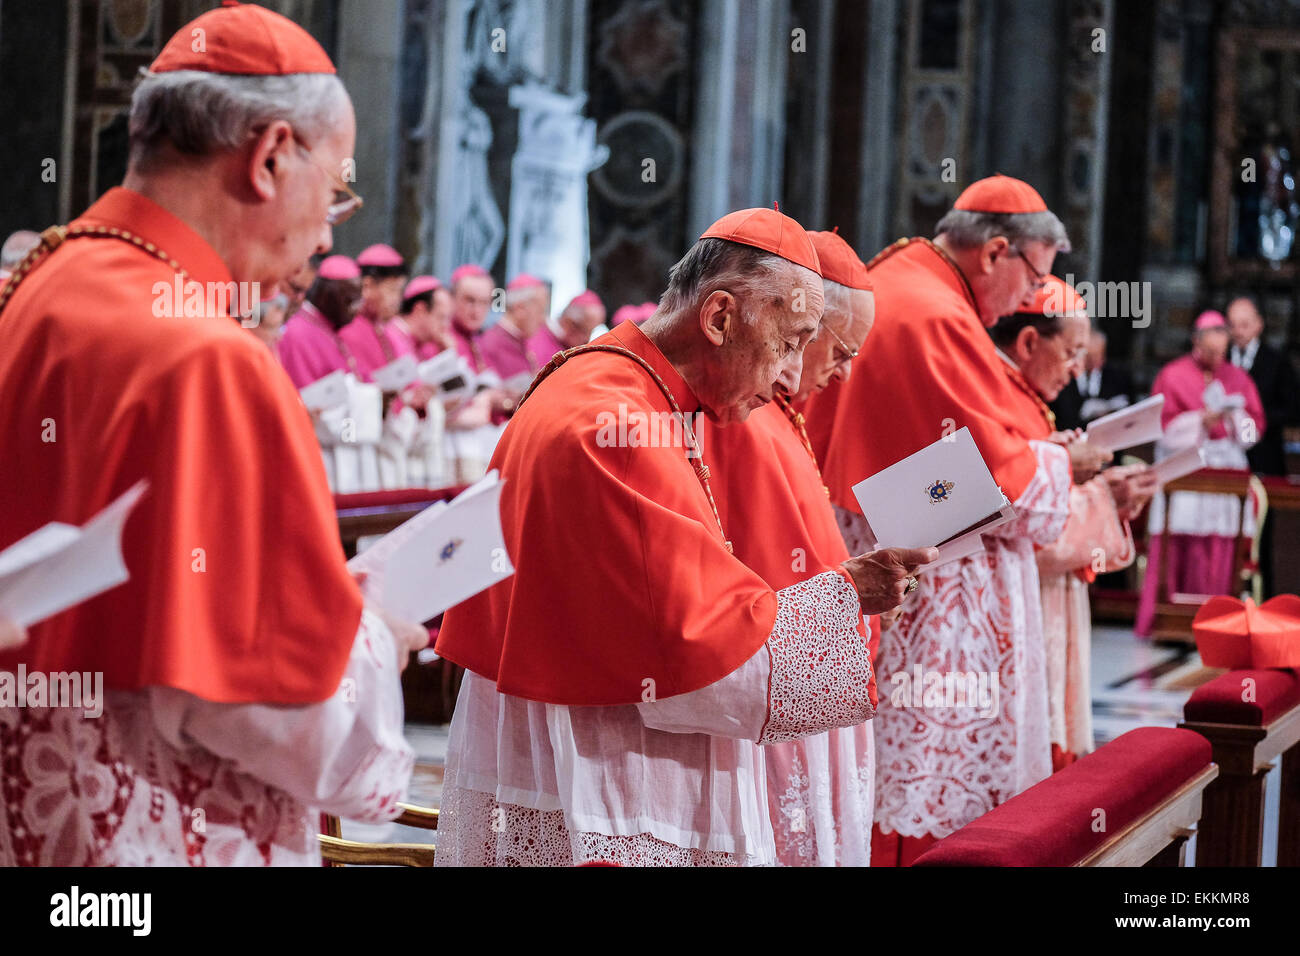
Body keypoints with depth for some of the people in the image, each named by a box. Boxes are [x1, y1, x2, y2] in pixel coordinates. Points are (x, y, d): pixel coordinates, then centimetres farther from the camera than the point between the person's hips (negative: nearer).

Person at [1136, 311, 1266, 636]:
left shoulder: (1238, 379, 14)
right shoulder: (1172, 376, 5)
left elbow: (1255, 426, 12)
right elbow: (1162, 424, -1)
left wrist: (1234, 419, -8)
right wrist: (1201, 421, -12)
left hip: (1226, 468, 3)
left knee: (1221, 549, -4)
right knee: (1176, 545, -7)